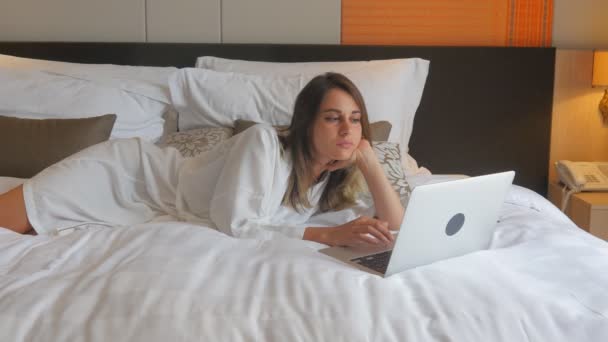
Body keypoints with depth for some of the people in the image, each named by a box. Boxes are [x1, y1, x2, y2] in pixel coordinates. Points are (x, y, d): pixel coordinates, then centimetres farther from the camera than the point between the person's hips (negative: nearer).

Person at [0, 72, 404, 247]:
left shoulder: (334, 179, -4)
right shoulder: (264, 140, -24)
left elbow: (395, 225, -8)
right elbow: (233, 222, -31)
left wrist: (368, 159, -20)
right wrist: (329, 235, -35)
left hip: (152, 218, 5)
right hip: (133, 172, -5)